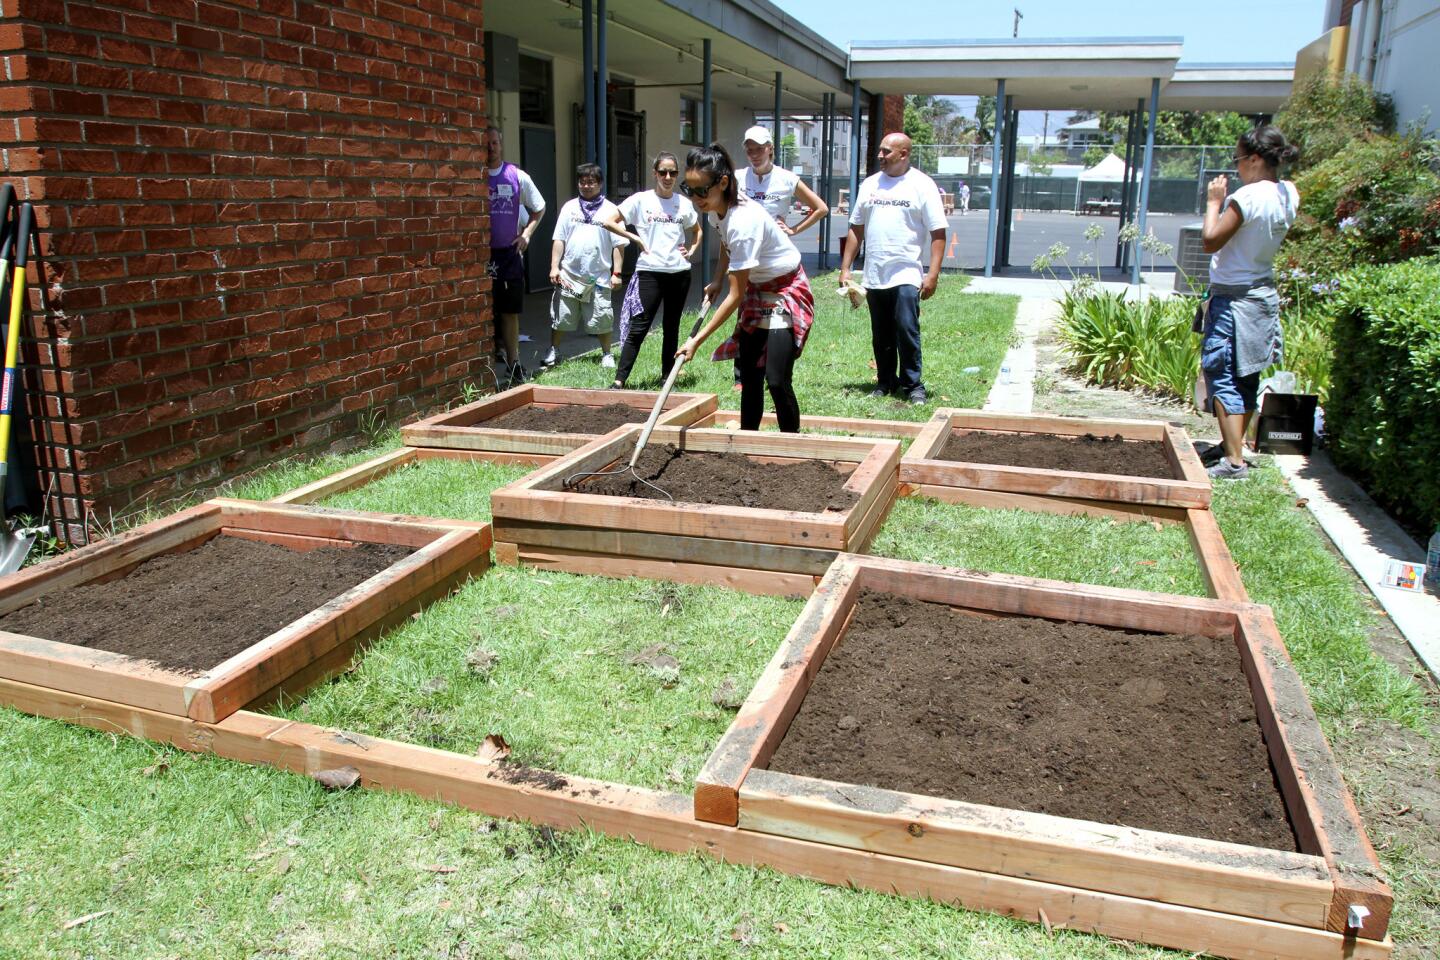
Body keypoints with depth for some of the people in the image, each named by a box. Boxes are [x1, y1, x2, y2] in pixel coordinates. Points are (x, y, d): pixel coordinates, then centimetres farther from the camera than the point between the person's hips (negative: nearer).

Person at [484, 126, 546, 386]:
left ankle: (513, 364, 17)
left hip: (509, 253, 2)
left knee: (511, 312, 8)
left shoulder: (518, 177, 5)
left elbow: (538, 208, 18)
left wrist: (526, 233, 7)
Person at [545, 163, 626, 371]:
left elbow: (618, 244, 0)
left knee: (601, 319, 2)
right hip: (569, 274, 2)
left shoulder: (610, 210, 1)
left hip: (599, 276, -2)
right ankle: (553, 352, 19)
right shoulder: (569, 207, 8)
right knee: (561, 317, 7)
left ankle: (606, 354, 17)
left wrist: (616, 272, -5)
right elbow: (559, 239, 8)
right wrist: (554, 267, 1)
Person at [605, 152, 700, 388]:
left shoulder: (684, 203, 7)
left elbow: (697, 231, 24)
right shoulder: (641, 200, -3)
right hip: (650, 272, -4)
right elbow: (610, 221, -1)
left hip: (679, 273, 4)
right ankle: (619, 381, -7)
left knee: (671, 328, 11)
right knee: (638, 328, -8)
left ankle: (667, 376, 22)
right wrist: (636, 239, -8)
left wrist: (691, 251, 7)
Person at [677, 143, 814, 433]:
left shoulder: (743, 222, -33)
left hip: (785, 292, -8)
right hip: (756, 290, 8)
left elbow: (735, 295, -30)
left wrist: (697, 340, -28)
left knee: (776, 380, -16)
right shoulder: (716, 209, -9)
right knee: (750, 376, 8)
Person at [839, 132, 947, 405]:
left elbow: (938, 233, -5)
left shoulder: (922, 185, -2)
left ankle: (913, 385, 2)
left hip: (906, 276, -4)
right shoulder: (870, 184, 11)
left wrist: (933, 274, -14)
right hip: (874, 276, 5)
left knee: (907, 331, -9)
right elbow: (856, 229, 15)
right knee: (881, 336, 11)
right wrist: (845, 268, 10)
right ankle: (886, 382, 23)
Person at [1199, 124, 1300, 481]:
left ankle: (1234, 461, -10)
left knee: (1222, 376, -6)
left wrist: (1214, 202, -7)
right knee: (1247, 378, 18)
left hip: (1233, 298, -9)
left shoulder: (1247, 197, -20)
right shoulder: (1289, 194, 5)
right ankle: (1234, 443, 32)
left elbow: (1210, 241, -18)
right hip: (1264, 294, 9)